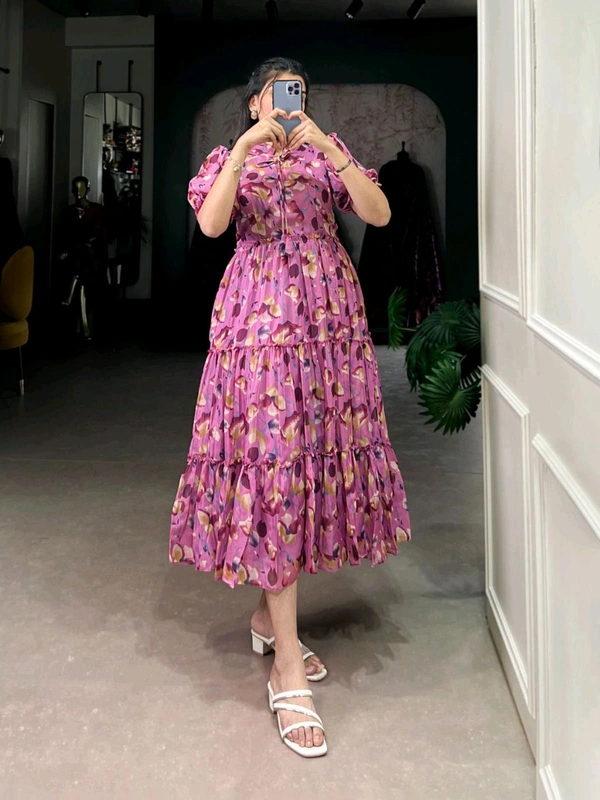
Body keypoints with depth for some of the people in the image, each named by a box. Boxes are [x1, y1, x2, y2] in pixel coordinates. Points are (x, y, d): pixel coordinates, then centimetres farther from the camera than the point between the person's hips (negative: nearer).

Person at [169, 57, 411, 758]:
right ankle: (289, 671, -9)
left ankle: (269, 612, 24)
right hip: (261, 315, -3)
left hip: (330, 312, 4)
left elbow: (379, 214, -3)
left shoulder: (328, 151, 15)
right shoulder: (231, 157, 11)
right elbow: (210, 224, -10)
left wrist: (327, 147, -12)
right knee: (270, 456, -11)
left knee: (317, 452, 3)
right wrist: (246, 147, -15)